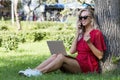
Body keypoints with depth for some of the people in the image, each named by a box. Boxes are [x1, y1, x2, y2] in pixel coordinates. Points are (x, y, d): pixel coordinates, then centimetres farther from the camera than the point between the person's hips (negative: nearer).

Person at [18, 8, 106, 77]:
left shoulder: (96, 33, -4)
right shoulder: (81, 33, 17)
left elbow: (100, 56, -10)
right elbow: (72, 51, 4)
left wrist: (89, 43, -21)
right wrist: (77, 33, 2)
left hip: (88, 66, -7)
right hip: (78, 62, 7)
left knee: (61, 57, -27)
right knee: (56, 55, -16)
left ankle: (39, 72, -32)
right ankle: (34, 70, -28)